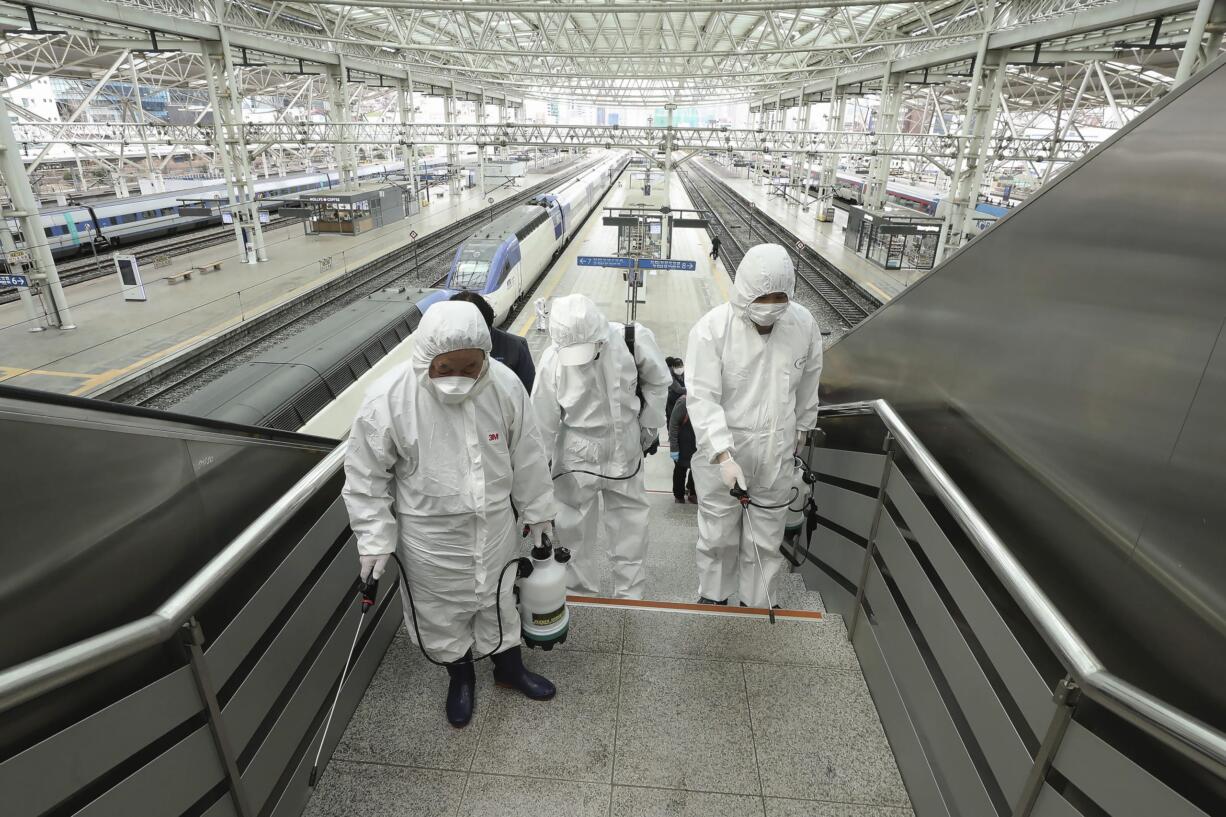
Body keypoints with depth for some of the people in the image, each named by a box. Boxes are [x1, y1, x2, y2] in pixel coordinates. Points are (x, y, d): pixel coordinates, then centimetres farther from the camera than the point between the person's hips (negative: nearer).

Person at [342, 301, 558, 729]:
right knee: (441, 611, 20)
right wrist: (375, 540, -9)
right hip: (430, 537, -1)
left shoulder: (504, 384, -18)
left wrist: (537, 510, 7)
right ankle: (460, 676, 50)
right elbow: (366, 477, -10)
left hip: (495, 526, 2)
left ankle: (509, 666, 52)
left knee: (498, 600, 24)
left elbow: (526, 456, -3)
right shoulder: (387, 400, -24)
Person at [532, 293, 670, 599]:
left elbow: (657, 381, -1)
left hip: (625, 450, 1)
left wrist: (649, 424, 5)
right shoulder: (552, 360, -23)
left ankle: (629, 595, 39)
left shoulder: (633, 339, -23)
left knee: (630, 525, 17)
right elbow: (543, 424, -12)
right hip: (576, 456, -1)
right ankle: (579, 594, 37)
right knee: (574, 529, 12)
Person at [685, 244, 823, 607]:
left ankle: (754, 602, 39)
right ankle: (713, 595, 42)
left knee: (766, 538, 16)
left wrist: (802, 426, 21)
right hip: (722, 450, -2)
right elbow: (702, 397, -22)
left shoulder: (804, 323, -8)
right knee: (718, 533, 15)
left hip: (776, 452, 3)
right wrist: (724, 455, -31)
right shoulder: (711, 328, -20)